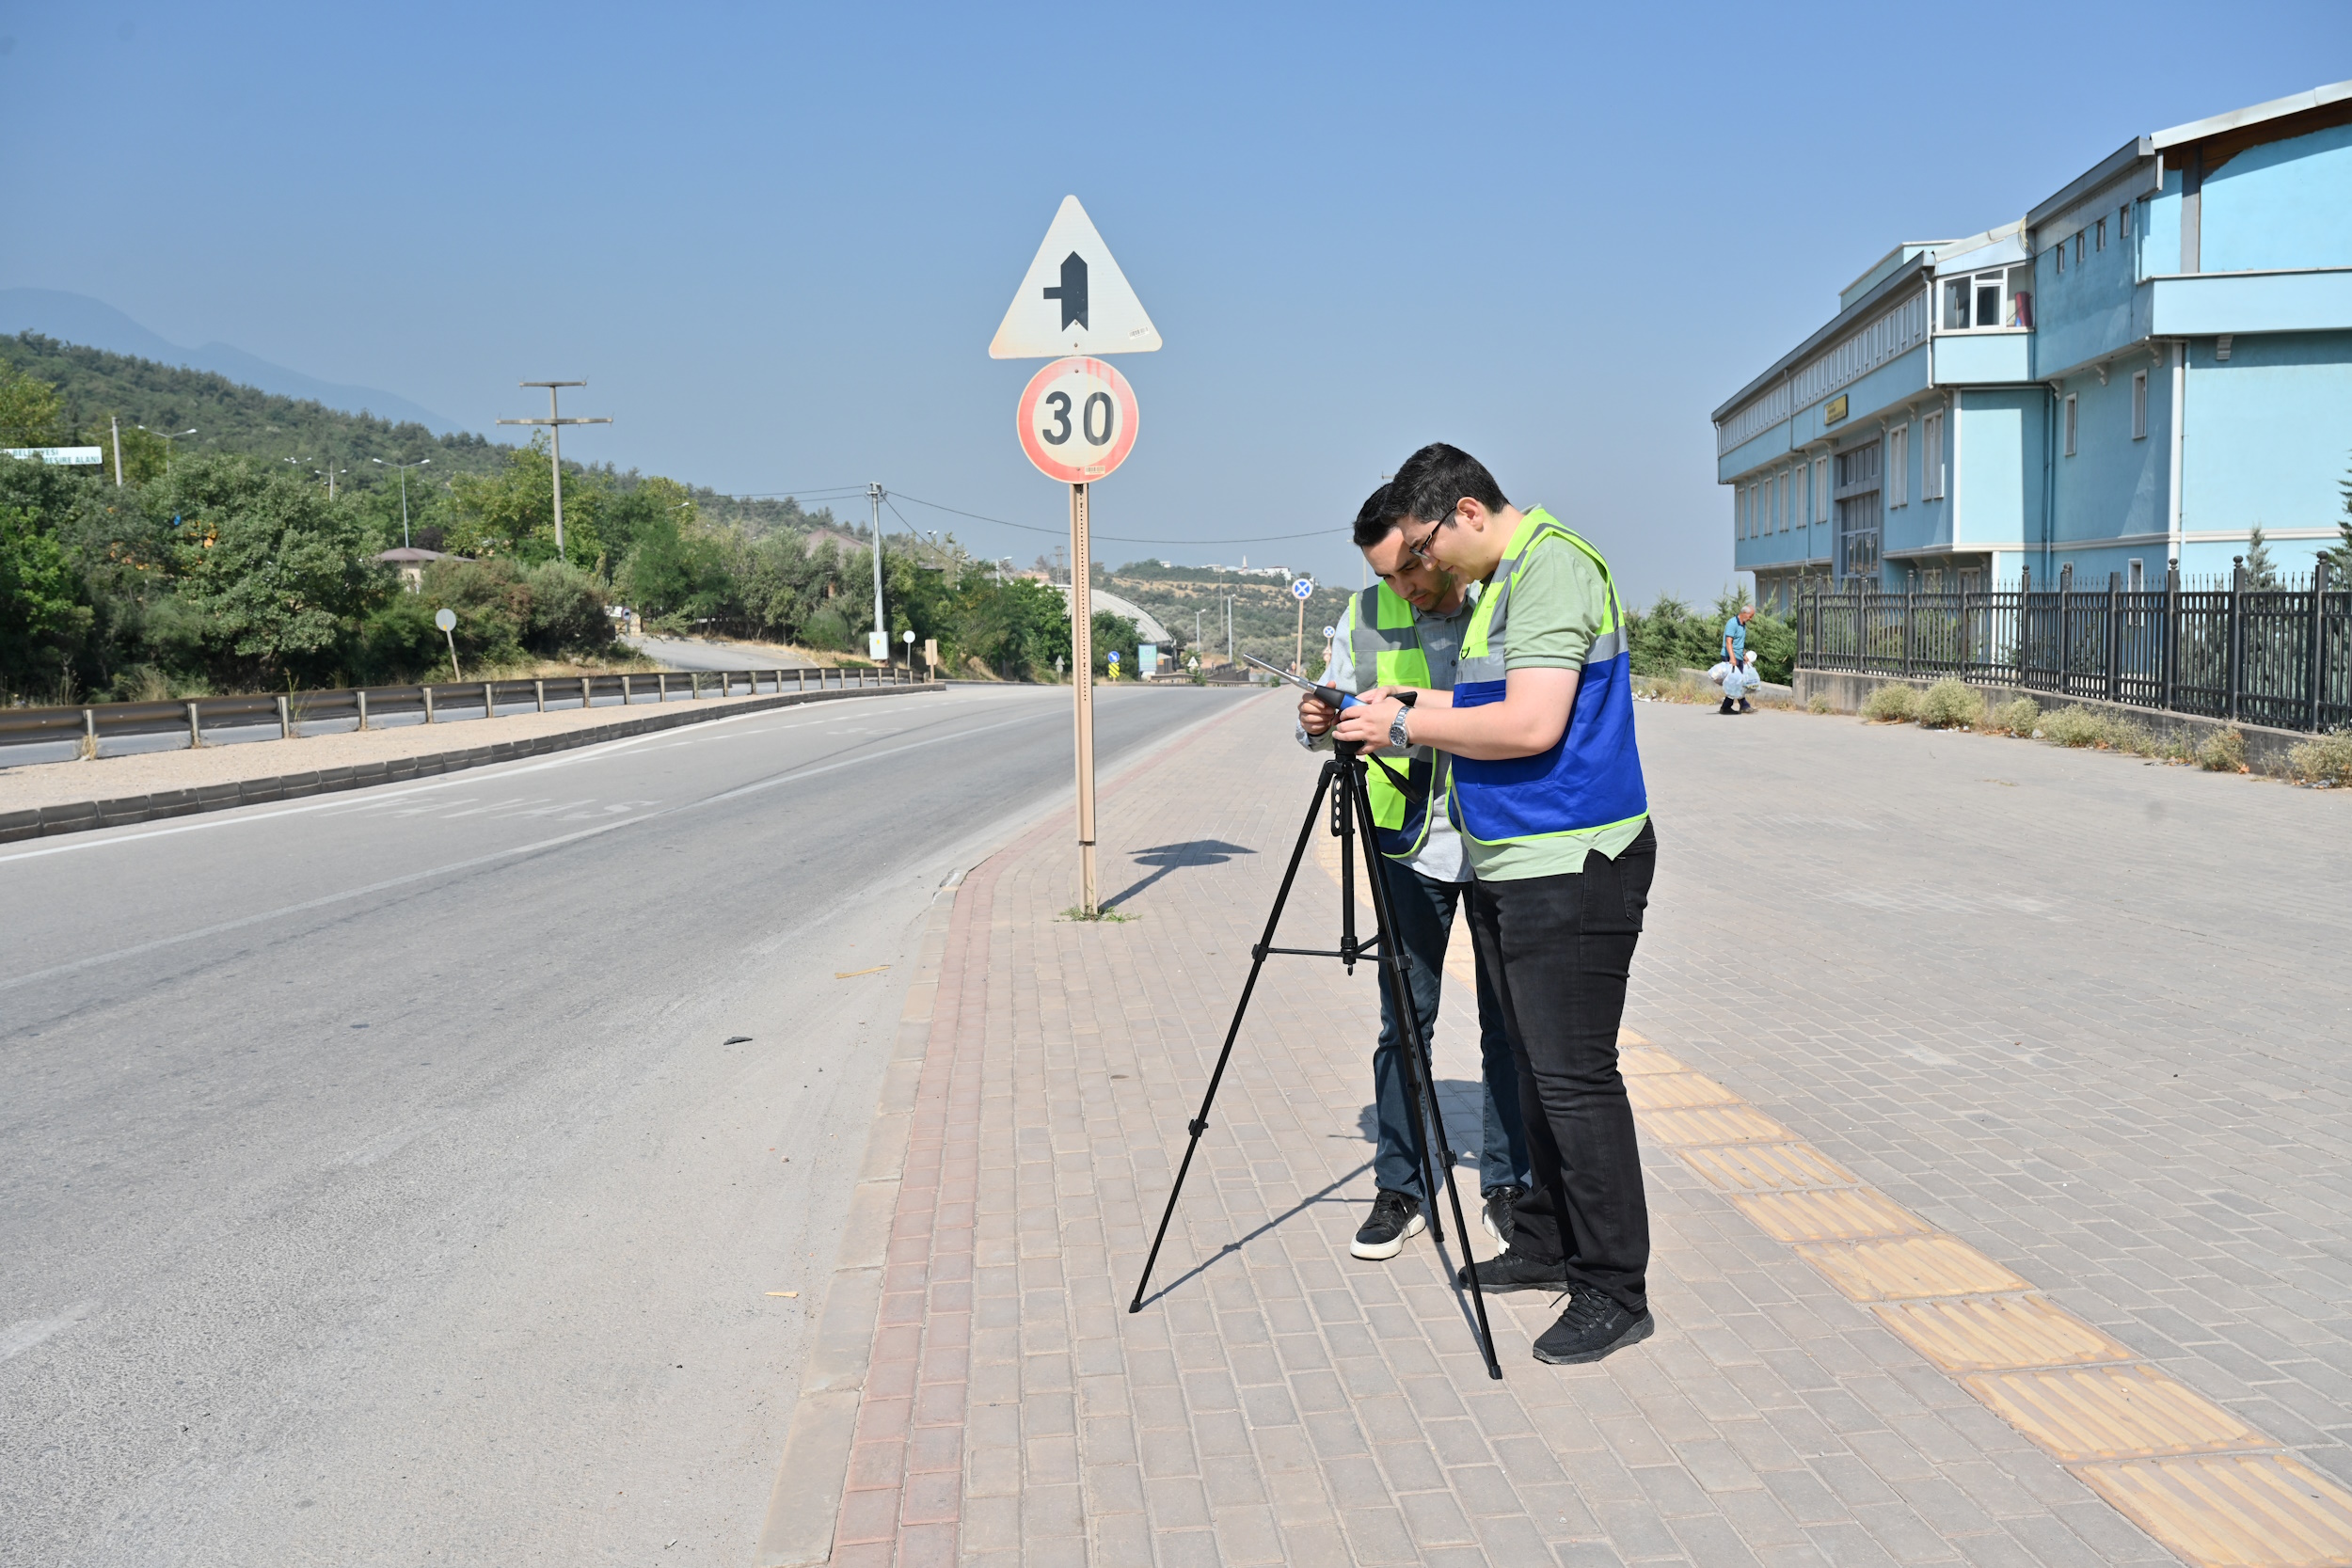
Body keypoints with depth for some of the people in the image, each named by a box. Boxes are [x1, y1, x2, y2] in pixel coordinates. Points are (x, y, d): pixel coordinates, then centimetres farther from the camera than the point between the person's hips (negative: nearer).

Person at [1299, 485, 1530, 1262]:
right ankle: (1399, 1190, 16)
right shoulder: (1366, 615, 1)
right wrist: (1319, 724, -15)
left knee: (1507, 1019, 8)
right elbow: (1333, 716, 9)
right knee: (1403, 1020, 3)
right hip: (1410, 841, 1)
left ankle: (1508, 1186, 22)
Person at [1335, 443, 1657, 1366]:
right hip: (1509, 866, 11)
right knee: (1535, 1067, 17)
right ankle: (1546, 1245, 30)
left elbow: (1531, 725, -24)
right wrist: (1407, 704, 12)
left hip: (1570, 870, -11)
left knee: (1574, 1077, -7)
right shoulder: (1503, 579, 17)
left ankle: (1614, 1294, 3)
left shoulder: (1554, 568, -16)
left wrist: (1408, 726, -14)